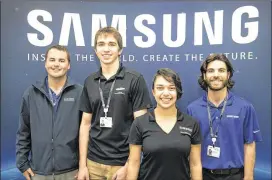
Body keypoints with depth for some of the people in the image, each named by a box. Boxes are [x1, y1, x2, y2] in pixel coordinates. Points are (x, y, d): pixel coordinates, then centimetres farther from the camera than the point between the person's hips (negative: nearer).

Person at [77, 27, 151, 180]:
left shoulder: (135, 79, -9)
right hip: (94, 162, 4)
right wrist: (82, 165, 3)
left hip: (122, 162, -3)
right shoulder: (89, 82, 3)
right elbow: (86, 124, 6)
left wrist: (129, 166, -12)